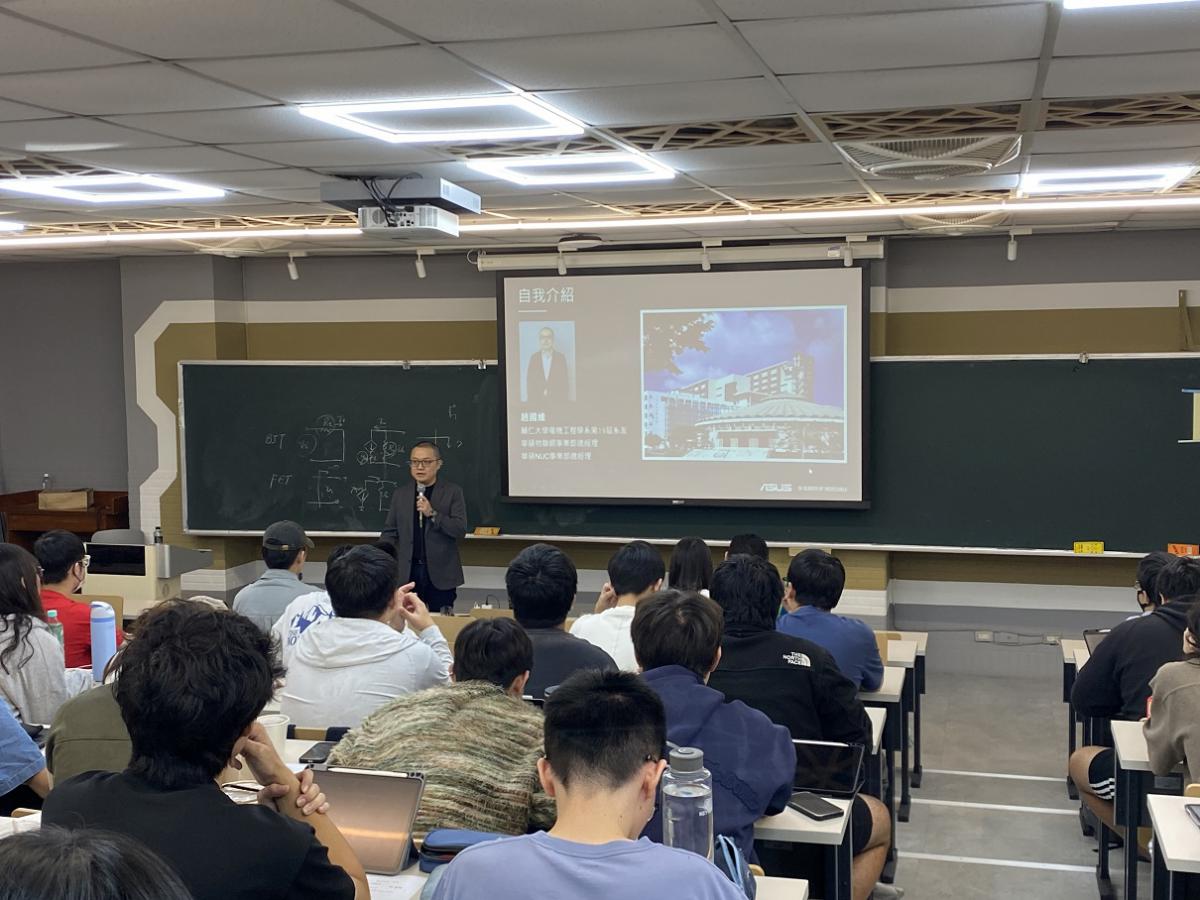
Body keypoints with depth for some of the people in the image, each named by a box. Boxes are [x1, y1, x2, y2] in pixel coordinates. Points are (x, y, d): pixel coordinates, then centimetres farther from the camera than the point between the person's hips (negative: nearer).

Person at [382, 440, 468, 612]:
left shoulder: (452, 492, 1)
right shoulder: (400, 494, 11)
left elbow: (460, 530, -6)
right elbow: (390, 532, 12)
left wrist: (432, 514, -16)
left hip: (441, 575, -2)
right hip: (408, 572, 2)